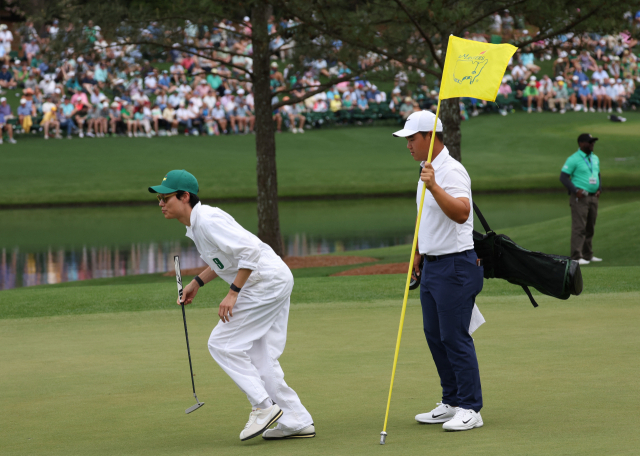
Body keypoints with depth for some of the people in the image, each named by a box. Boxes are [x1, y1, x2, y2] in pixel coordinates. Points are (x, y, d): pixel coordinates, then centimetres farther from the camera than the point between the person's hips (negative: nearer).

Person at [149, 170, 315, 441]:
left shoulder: (207, 220, -20)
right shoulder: (195, 225, 12)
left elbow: (250, 250, -27)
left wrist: (233, 293, -23)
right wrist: (197, 283, 19)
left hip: (266, 283, -10)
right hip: (274, 283, 10)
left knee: (223, 344, -6)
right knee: (259, 358, 12)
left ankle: (264, 406, -3)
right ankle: (296, 421, 13)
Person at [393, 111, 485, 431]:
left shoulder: (451, 171, -17)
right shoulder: (427, 170, 14)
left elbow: (461, 213, -34)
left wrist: (434, 186, -41)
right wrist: (419, 253, 30)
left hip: (454, 266, -10)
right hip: (432, 266, 10)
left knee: (455, 337, -8)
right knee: (435, 336, 13)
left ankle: (470, 409, -3)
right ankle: (451, 402, 20)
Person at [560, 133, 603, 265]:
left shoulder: (595, 158, 15)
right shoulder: (573, 159, -9)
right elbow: (563, 177, -11)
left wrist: (599, 189, 9)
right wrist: (576, 191, -19)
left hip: (593, 197, 7)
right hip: (580, 198, -7)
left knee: (590, 228, 11)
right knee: (579, 228, -11)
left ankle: (588, 255, 19)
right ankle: (577, 256, -12)